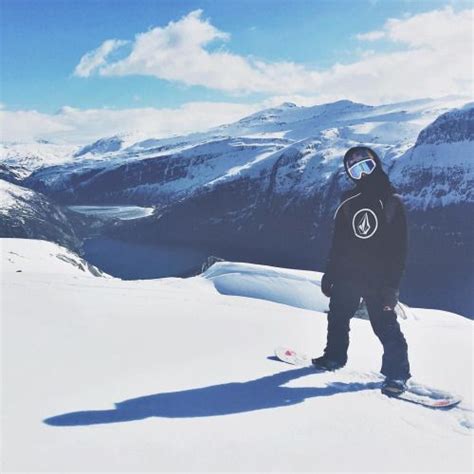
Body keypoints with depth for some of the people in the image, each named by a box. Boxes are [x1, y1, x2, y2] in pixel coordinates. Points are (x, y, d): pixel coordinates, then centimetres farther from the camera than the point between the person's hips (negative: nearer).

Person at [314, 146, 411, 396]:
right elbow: (337, 244, 13)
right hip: (347, 275, 4)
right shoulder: (349, 204, 7)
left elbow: (399, 247, -6)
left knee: (385, 325, -8)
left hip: (379, 279, -4)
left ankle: (397, 372, 0)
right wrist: (329, 275, 11)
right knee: (337, 318, 14)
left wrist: (392, 283, -13)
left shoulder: (391, 202, -3)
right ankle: (335, 356, 33)